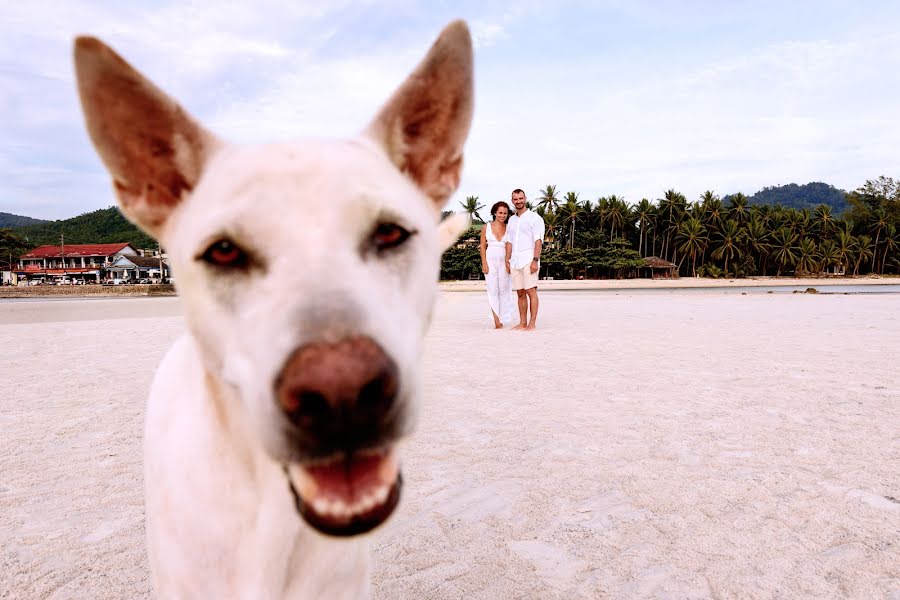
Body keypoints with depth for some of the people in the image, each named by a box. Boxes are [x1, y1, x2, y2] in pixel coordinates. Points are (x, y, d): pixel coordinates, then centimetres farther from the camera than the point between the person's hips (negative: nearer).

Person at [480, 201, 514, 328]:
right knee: (493, 289, -4)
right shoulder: (486, 227, 4)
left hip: (504, 261, 1)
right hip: (490, 260, -1)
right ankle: (496, 320, -5)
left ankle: (501, 318, 12)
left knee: (503, 289, 3)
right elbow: (483, 246, 3)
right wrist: (484, 263, -6)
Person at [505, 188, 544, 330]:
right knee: (520, 293, 7)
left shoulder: (534, 217, -2)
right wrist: (507, 261, 11)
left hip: (528, 260, -6)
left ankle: (532, 323, -5)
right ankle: (522, 323, 11)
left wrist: (535, 260, -17)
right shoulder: (511, 220, 18)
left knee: (531, 291, -7)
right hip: (515, 261, 6)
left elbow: (538, 241, -9)